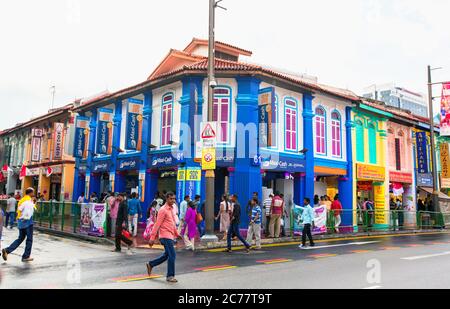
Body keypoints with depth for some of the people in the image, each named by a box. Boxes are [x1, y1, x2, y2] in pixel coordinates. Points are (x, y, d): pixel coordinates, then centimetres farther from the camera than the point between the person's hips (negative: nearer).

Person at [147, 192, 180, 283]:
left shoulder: (171, 209, 13)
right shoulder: (163, 210, -14)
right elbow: (157, 224, -16)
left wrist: (177, 234, 20)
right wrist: (152, 238, -16)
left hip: (170, 236, 9)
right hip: (166, 236, -9)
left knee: (167, 255, 16)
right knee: (172, 256, -7)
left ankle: (150, 264, 30)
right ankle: (170, 276, 4)